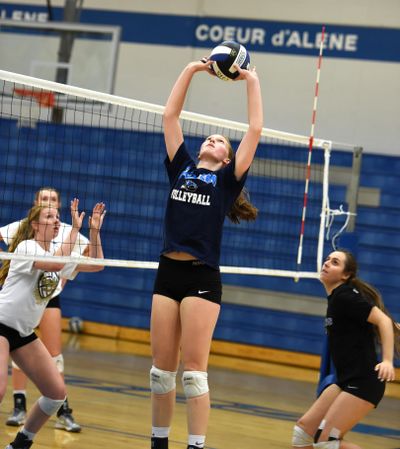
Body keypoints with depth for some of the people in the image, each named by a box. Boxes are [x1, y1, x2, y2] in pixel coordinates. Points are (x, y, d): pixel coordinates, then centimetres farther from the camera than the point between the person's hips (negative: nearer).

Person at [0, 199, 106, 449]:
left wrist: (94, 230, -2)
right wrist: (75, 228, -25)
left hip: (25, 333, 8)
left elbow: (96, 264, 10)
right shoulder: (27, 247, -13)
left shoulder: (57, 252, 10)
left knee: (57, 392, 0)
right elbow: (56, 264, -31)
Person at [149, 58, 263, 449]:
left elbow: (255, 129, 2)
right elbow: (170, 115, 16)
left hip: (202, 278, -4)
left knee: (194, 368, -8)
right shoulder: (180, 168, 16)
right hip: (168, 273, 4)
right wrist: (191, 70, 15)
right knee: (162, 367, 5)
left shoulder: (227, 179, 7)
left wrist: (252, 81, 8)